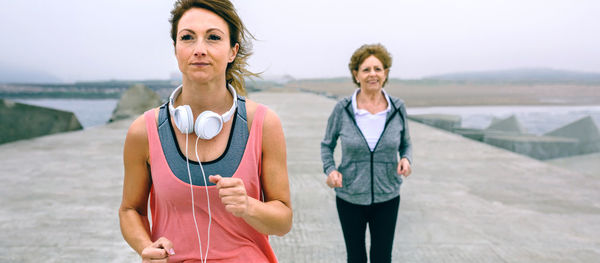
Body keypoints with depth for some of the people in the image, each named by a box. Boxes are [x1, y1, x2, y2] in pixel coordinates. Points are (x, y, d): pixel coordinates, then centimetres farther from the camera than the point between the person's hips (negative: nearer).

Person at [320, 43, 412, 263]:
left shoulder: (398, 108, -4)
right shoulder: (342, 109, -9)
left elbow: (405, 143, 11)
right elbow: (327, 145, 3)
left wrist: (405, 159, -11)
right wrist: (330, 170, -14)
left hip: (387, 197, 1)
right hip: (349, 197, -1)